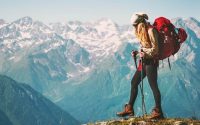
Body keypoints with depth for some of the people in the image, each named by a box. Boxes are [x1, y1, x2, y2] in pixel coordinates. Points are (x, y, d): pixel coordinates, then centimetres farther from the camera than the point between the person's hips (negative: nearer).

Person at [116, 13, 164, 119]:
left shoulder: (151, 31, -13)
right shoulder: (142, 31, 15)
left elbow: (155, 48, -16)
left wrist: (146, 54, -27)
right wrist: (137, 53, 7)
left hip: (151, 61, -10)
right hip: (144, 61, 10)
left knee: (153, 85, -9)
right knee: (134, 82, 10)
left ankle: (158, 111, -5)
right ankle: (129, 108, 17)